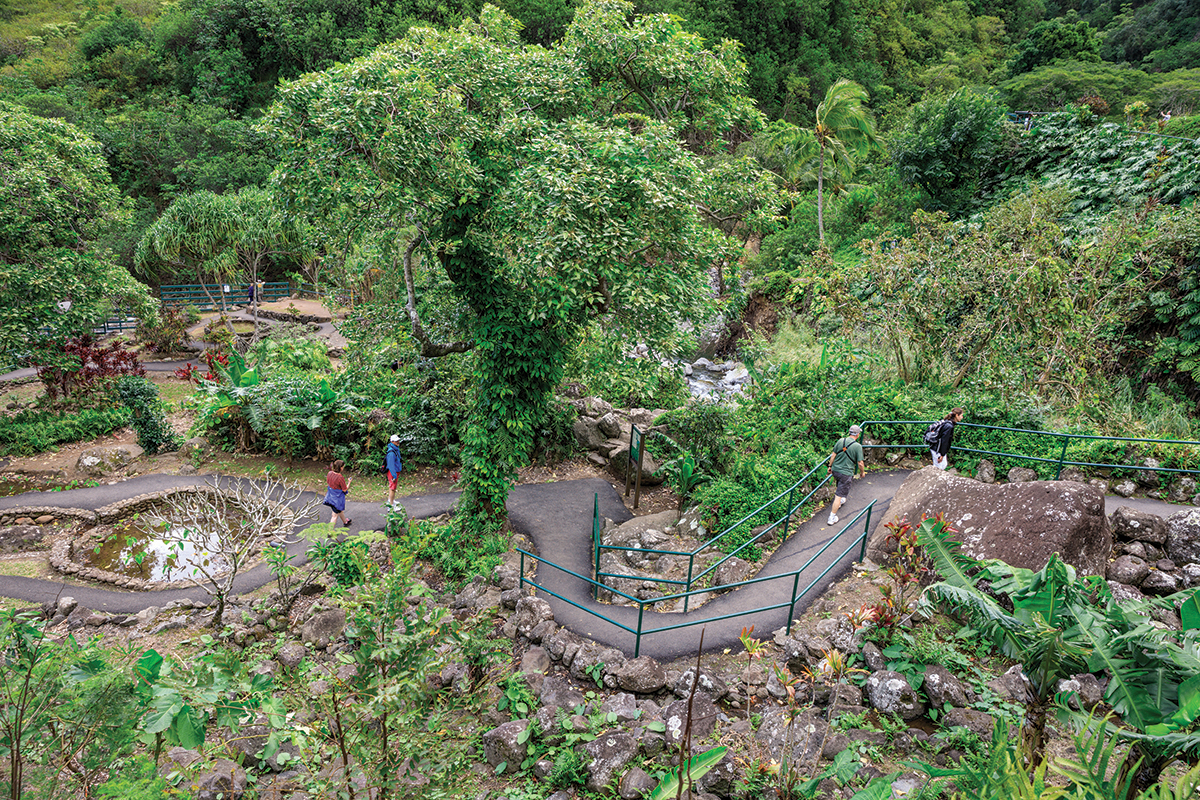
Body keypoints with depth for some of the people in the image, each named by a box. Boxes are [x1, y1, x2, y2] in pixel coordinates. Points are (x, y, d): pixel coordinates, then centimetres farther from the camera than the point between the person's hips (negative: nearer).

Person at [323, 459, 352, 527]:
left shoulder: (330, 473, -11)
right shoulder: (340, 477, -31)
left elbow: (327, 482, 9)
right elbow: (345, 489, -19)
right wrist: (349, 482, -6)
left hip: (331, 495, 8)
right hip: (338, 497, -8)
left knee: (340, 510, 31)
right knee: (335, 515, 7)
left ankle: (345, 522, 53)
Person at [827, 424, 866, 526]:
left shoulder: (841, 441, -2)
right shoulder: (858, 446, -14)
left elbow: (833, 455, 4)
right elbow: (860, 463, -10)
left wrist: (830, 466, 17)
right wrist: (862, 473, 8)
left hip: (835, 470, 5)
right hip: (846, 473, -5)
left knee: (840, 486, 34)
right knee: (839, 495, 0)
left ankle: (841, 500, 57)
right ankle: (832, 517, 2)